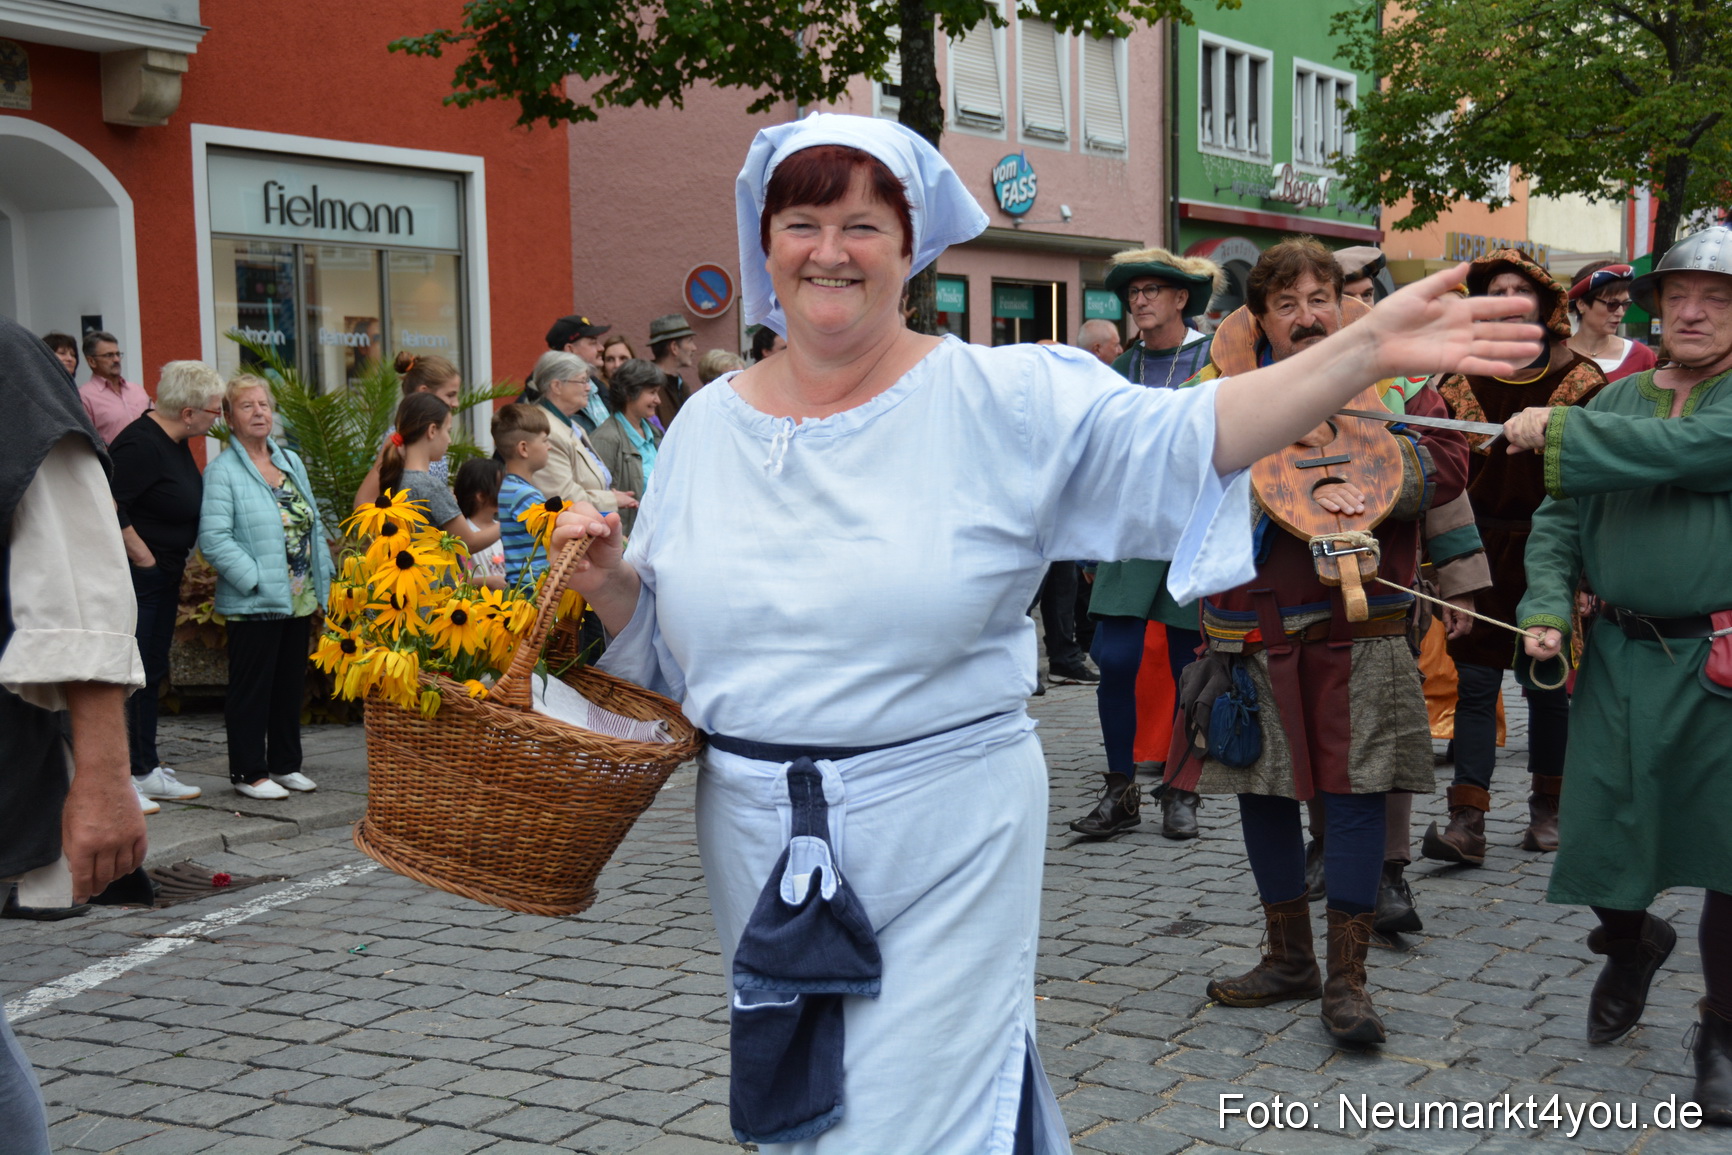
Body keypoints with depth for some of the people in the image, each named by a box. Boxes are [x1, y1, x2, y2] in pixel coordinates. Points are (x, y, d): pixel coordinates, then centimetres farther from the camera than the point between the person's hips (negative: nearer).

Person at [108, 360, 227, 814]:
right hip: (134, 578, -10)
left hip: (163, 576, 10)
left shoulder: (175, 443, 9)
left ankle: (147, 769, 23)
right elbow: (105, 505, -27)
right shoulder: (141, 445, -21)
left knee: (151, 672, 15)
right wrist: (141, 555, -19)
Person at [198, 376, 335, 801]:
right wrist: (255, 579, -20)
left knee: (291, 684, 14)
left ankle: (285, 764, 25)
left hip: (299, 600, 7)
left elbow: (314, 525, 18)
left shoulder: (291, 461, 14)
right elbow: (213, 538, -17)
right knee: (252, 687, 0)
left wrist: (322, 581, 10)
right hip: (255, 602, -7)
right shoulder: (222, 471, -9)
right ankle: (248, 771, 9)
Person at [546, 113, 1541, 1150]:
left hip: (945, 840, -4)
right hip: (760, 839, 4)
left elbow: (1187, 434, -16)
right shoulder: (711, 423, 6)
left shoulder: (1001, 400, -6)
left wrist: (1368, 352, -26)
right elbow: (659, 633, 13)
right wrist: (607, 577, -8)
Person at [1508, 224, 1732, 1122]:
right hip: (1622, 654, 4)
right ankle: (1630, 945, 40)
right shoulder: (1619, 398, 12)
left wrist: (1557, 432, -16)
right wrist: (1547, 609, -5)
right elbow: (1561, 518, 10)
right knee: (1601, 834, 5)